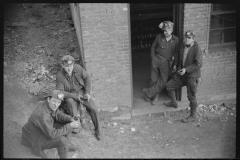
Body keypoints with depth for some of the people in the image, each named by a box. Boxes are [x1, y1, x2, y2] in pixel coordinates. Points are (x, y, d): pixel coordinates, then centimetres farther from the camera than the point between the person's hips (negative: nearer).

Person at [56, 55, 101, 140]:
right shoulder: (59, 76, -19)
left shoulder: (78, 68, -14)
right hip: (69, 95, -2)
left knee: (93, 108, -16)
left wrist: (87, 93, -11)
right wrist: (75, 96, -28)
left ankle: (97, 130, 4)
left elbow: (87, 78, -2)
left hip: (81, 91, 2)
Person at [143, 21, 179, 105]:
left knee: (162, 82, -1)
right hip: (156, 60, 1)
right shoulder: (159, 37, -3)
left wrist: (175, 64, -2)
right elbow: (153, 47, 10)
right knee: (154, 79, 6)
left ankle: (148, 92, 16)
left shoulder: (176, 40, -5)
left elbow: (176, 52, 2)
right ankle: (155, 96, 26)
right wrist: (153, 57, 3)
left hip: (166, 63, 0)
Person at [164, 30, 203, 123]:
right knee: (169, 86, 14)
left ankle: (193, 116, 18)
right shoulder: (183, 46, 3)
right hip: (182, 74, 8)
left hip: (192, 76, -8)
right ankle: (173, 103, 39)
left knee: (191, 96, 1)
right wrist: (179, 68, 12)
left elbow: (198, 64, -22)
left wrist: (186, 69, -26)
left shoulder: (197, 49, -19)